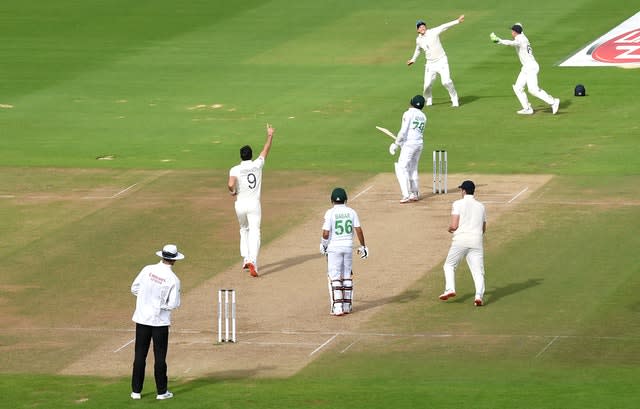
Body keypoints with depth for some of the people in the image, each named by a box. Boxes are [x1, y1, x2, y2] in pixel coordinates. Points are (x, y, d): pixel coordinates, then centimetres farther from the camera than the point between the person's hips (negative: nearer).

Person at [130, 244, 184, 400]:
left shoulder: (148, 270, -4)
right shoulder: (173, 279, -13)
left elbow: (134, 289, 3)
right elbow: (173, 304, -14)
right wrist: (163, 303, 7)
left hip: (142, 318, 3)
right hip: (160, 320, -3)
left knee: (140, 355, 8)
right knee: (160, 356, 5)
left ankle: (136, 390, 10)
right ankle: (161, 391, 9)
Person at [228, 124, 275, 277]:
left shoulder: (235, 169, -7)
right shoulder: (257, 165, -2)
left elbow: (231, 184, -23)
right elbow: (266, 151, 13)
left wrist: (232, 191, 1)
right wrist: (270, 135, 26)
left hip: (240, 204, 1)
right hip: (254, 204, -1)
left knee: (244, 230, 24)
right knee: (254, 233, -8)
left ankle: (245, 259, 22)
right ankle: (252, 262, -25)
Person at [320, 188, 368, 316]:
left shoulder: (330, 213, -10)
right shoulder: (351, 212, 1)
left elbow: (326, 233, -15)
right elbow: (359, 230, -3)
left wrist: (323, 244, 4)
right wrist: (362, 246, 5)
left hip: (334, 247, -4)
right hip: (348, 247, 4)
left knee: (335, 277, 0)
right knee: (347, 276, 13)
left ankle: (337, 307, -8)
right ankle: (347, 306, 17)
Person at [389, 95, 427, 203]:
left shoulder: (408, 113, -9)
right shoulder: (423, 116, 13)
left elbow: (403, 131, -16)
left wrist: (396, 144, -9)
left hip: (409, 143, -8)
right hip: (419, 144, 8)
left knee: (401, 168, -7)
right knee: (413, 169, 20)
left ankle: (406, 195, -18)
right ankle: (415, 194, 24)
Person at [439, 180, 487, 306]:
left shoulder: (458, 204, 0)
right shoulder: (481, 206, 15)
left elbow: (454, 226, -7)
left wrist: (450, 229, 15)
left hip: (460, 240, -3)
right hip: (477, 241, 3)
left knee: (449, 265, 15)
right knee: (478, 271, -1)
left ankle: (450, 289, -2)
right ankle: (479, 295, -21)